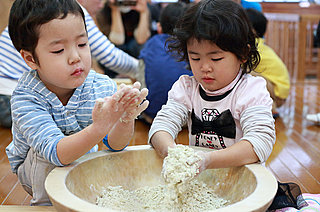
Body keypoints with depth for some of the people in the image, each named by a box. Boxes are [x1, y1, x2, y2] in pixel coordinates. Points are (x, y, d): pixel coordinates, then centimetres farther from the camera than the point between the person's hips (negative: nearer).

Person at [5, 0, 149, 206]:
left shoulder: (102, 86, -22)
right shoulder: (26, 98, -31)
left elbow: (115, 144, -29)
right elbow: (57, 152, -42)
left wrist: (126, 119, -52)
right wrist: (99, 128, -60)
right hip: (38, 173, -4)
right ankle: (45, 203, -7)